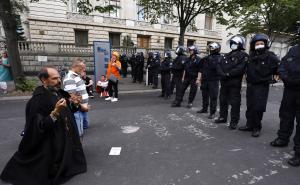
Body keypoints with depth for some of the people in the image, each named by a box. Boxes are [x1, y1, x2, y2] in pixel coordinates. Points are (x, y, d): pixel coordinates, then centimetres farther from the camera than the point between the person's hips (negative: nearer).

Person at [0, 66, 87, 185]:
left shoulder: (59, 93, 0)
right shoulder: (38, 100, -22)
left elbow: (67, 112, 13)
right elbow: (38, 127, -26)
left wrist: (74, 104, -8)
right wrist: (55, 112, -37)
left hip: (65, 140, 8)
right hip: (51, 146, -7)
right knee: (53, 173, 10)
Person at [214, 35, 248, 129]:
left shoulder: (243, 55, -4)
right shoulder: (228, 55, 17)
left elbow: (240, 69, -18)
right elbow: (221, 65, 9)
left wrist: (228, 74, -21)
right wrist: (222, 73, -10)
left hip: (235, 83, -7)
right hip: (224, 82, 7)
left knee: (234, 102, -1)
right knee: (223, 100, 14)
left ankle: (234, 121, 8)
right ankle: (223, 117, 29)